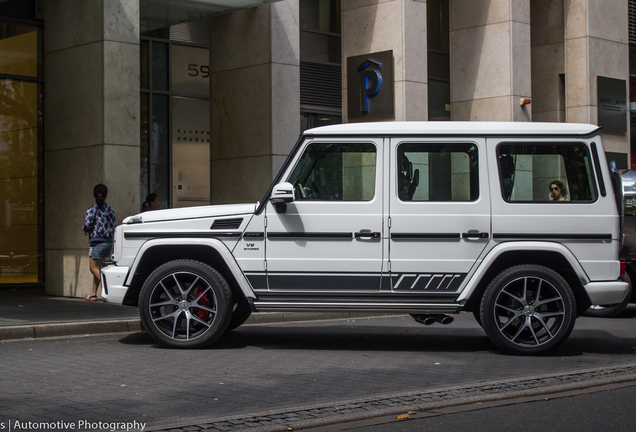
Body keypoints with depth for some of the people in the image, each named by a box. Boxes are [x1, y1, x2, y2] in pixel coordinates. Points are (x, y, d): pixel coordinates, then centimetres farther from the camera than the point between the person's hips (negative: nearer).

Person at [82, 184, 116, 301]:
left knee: (94, 269, -1)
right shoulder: (109, 209, 9)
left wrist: (85, 229, 6)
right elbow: (113, 226, 9)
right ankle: (93, 294, 18)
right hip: (109, 242, 7)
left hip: (97, 242, -7)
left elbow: (87, 224, -15)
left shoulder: (93, 209, -8)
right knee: (98, 268, 14)